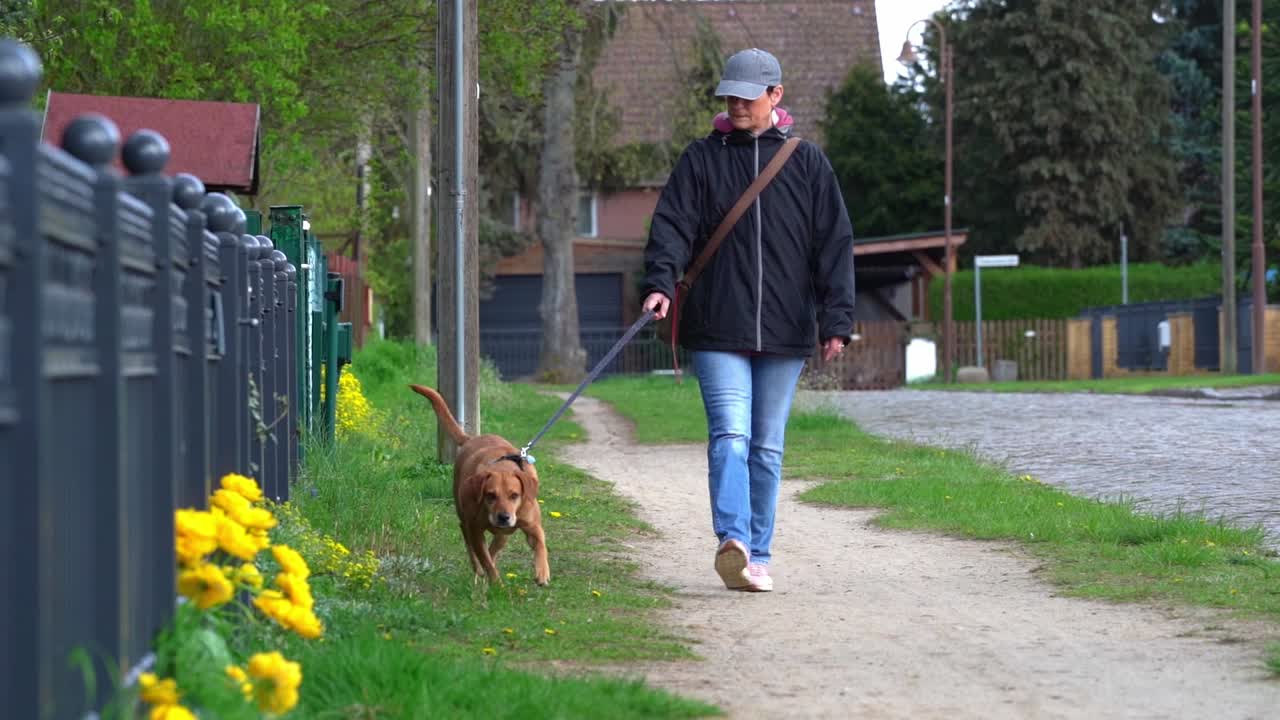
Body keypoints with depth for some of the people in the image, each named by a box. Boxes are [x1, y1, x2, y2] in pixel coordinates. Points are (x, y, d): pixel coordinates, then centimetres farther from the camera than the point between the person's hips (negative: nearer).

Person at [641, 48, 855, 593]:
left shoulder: (807, 164, 8)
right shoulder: (701, 159, 7)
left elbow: (834, 244, 6)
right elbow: (672, 224, -2)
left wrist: (836, 319, -2)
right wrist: (660, 281, -21)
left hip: (784, 333, 2)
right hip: (717, 328, -1)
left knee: (768, 447, 7)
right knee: (730, 434, -17)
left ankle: (757, 557, 12)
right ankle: (733, 541, -29)